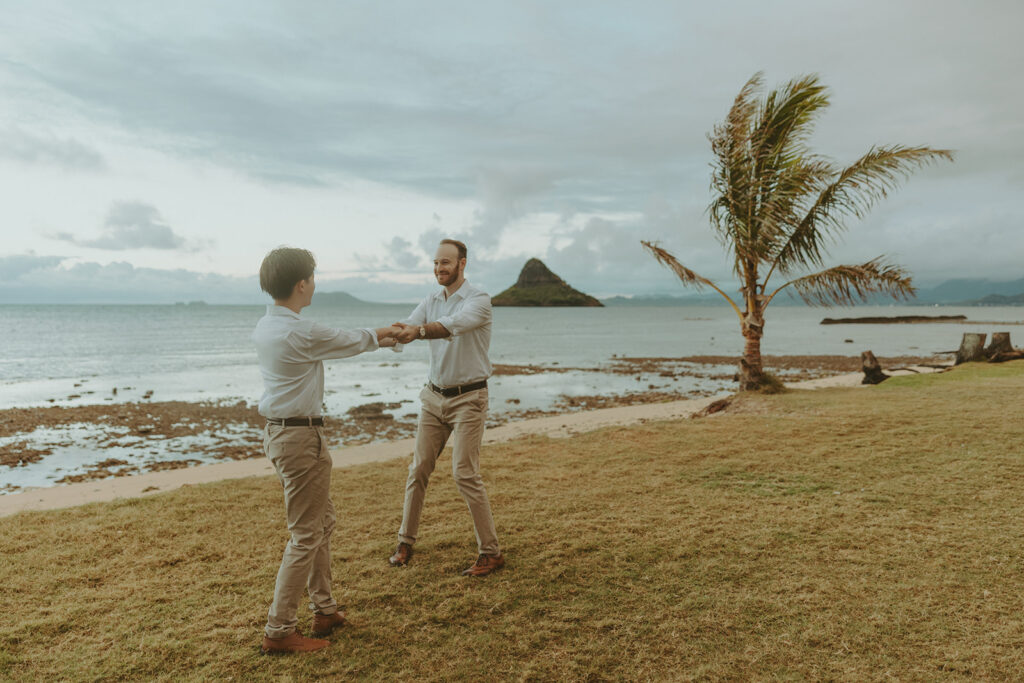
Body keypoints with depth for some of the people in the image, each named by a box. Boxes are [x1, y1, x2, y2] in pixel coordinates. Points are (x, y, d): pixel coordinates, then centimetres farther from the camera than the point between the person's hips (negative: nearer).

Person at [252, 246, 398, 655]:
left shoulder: (265, 326, 8)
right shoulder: (300, 333, -21)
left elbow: (332, 340, 19)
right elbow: (348, 342, -4)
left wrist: (373, 335, 25)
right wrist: (377, 338, 18)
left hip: (278, 432, 10)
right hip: (301, 437, -10)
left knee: (323, 523, 20)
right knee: (306, 536, 1)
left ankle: (324, 610, 31)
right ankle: (279, 631, 11)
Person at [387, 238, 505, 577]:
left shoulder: (479, 300, -11)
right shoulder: (430, 302, 9)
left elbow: (453, 326, -31)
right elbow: (406, 328, -6)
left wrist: (419, 330, -49)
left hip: (468, 398, -6)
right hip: (434, 395, 6)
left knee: (465, 474, -9)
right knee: (418, 469, 8)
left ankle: (491, 552, 4)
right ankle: (406, 540, 23)